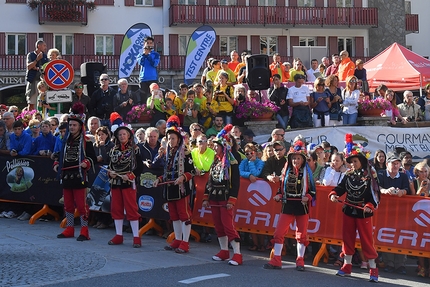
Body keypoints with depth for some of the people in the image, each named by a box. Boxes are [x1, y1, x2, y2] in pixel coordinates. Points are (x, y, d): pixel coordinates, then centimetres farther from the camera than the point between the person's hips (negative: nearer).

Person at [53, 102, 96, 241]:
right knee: (68, 204, 12)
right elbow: (61, 155, 22)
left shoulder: (86, 142, -5)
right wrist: (57, 164, 5)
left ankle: (84, 231, 1)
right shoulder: (66, 140, 14)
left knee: (81, 204, -4)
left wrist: (86, 163, -24)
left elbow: (93, 158, -6)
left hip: (79, 177, -7)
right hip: (66, 176, 7)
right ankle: (69, 229, 21)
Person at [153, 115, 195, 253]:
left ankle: (185, 243, -4)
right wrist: (159, 179, 8)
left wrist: (183, 177, -25)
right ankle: (177, 240, 21)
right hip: (170, 189, 8)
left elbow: (192, 171, -9)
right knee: (174, 216, 12)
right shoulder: (168, 154, 15)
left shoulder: (185, 154, -7)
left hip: (181, 189, -8)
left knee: (184, 215, -5)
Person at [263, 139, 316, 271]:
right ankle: (276, 260, -2)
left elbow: (312, 190, 0)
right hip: (287, 205, 2)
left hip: (302, 206, -2)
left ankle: (300, 261, 19)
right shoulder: (286, 171, 6)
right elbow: (281, 187, 13)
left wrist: (308, 197, -18)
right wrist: (278, 196, -5)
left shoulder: (307, 172, -1)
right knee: (279, 232, -6)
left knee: (301, 234, 9)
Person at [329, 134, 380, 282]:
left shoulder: (370, 175, -10)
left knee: (367, 240, -2)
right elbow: (341, 187, 2)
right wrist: (334, 194, -19)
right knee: (347, 238, 12)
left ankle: (373, 270, 5)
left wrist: (370, 205, -28)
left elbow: (375, 193, -14)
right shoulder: (348, 175, 5)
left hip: (364, 212, -5)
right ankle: (347, 266, 23)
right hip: (349, 210, 5)